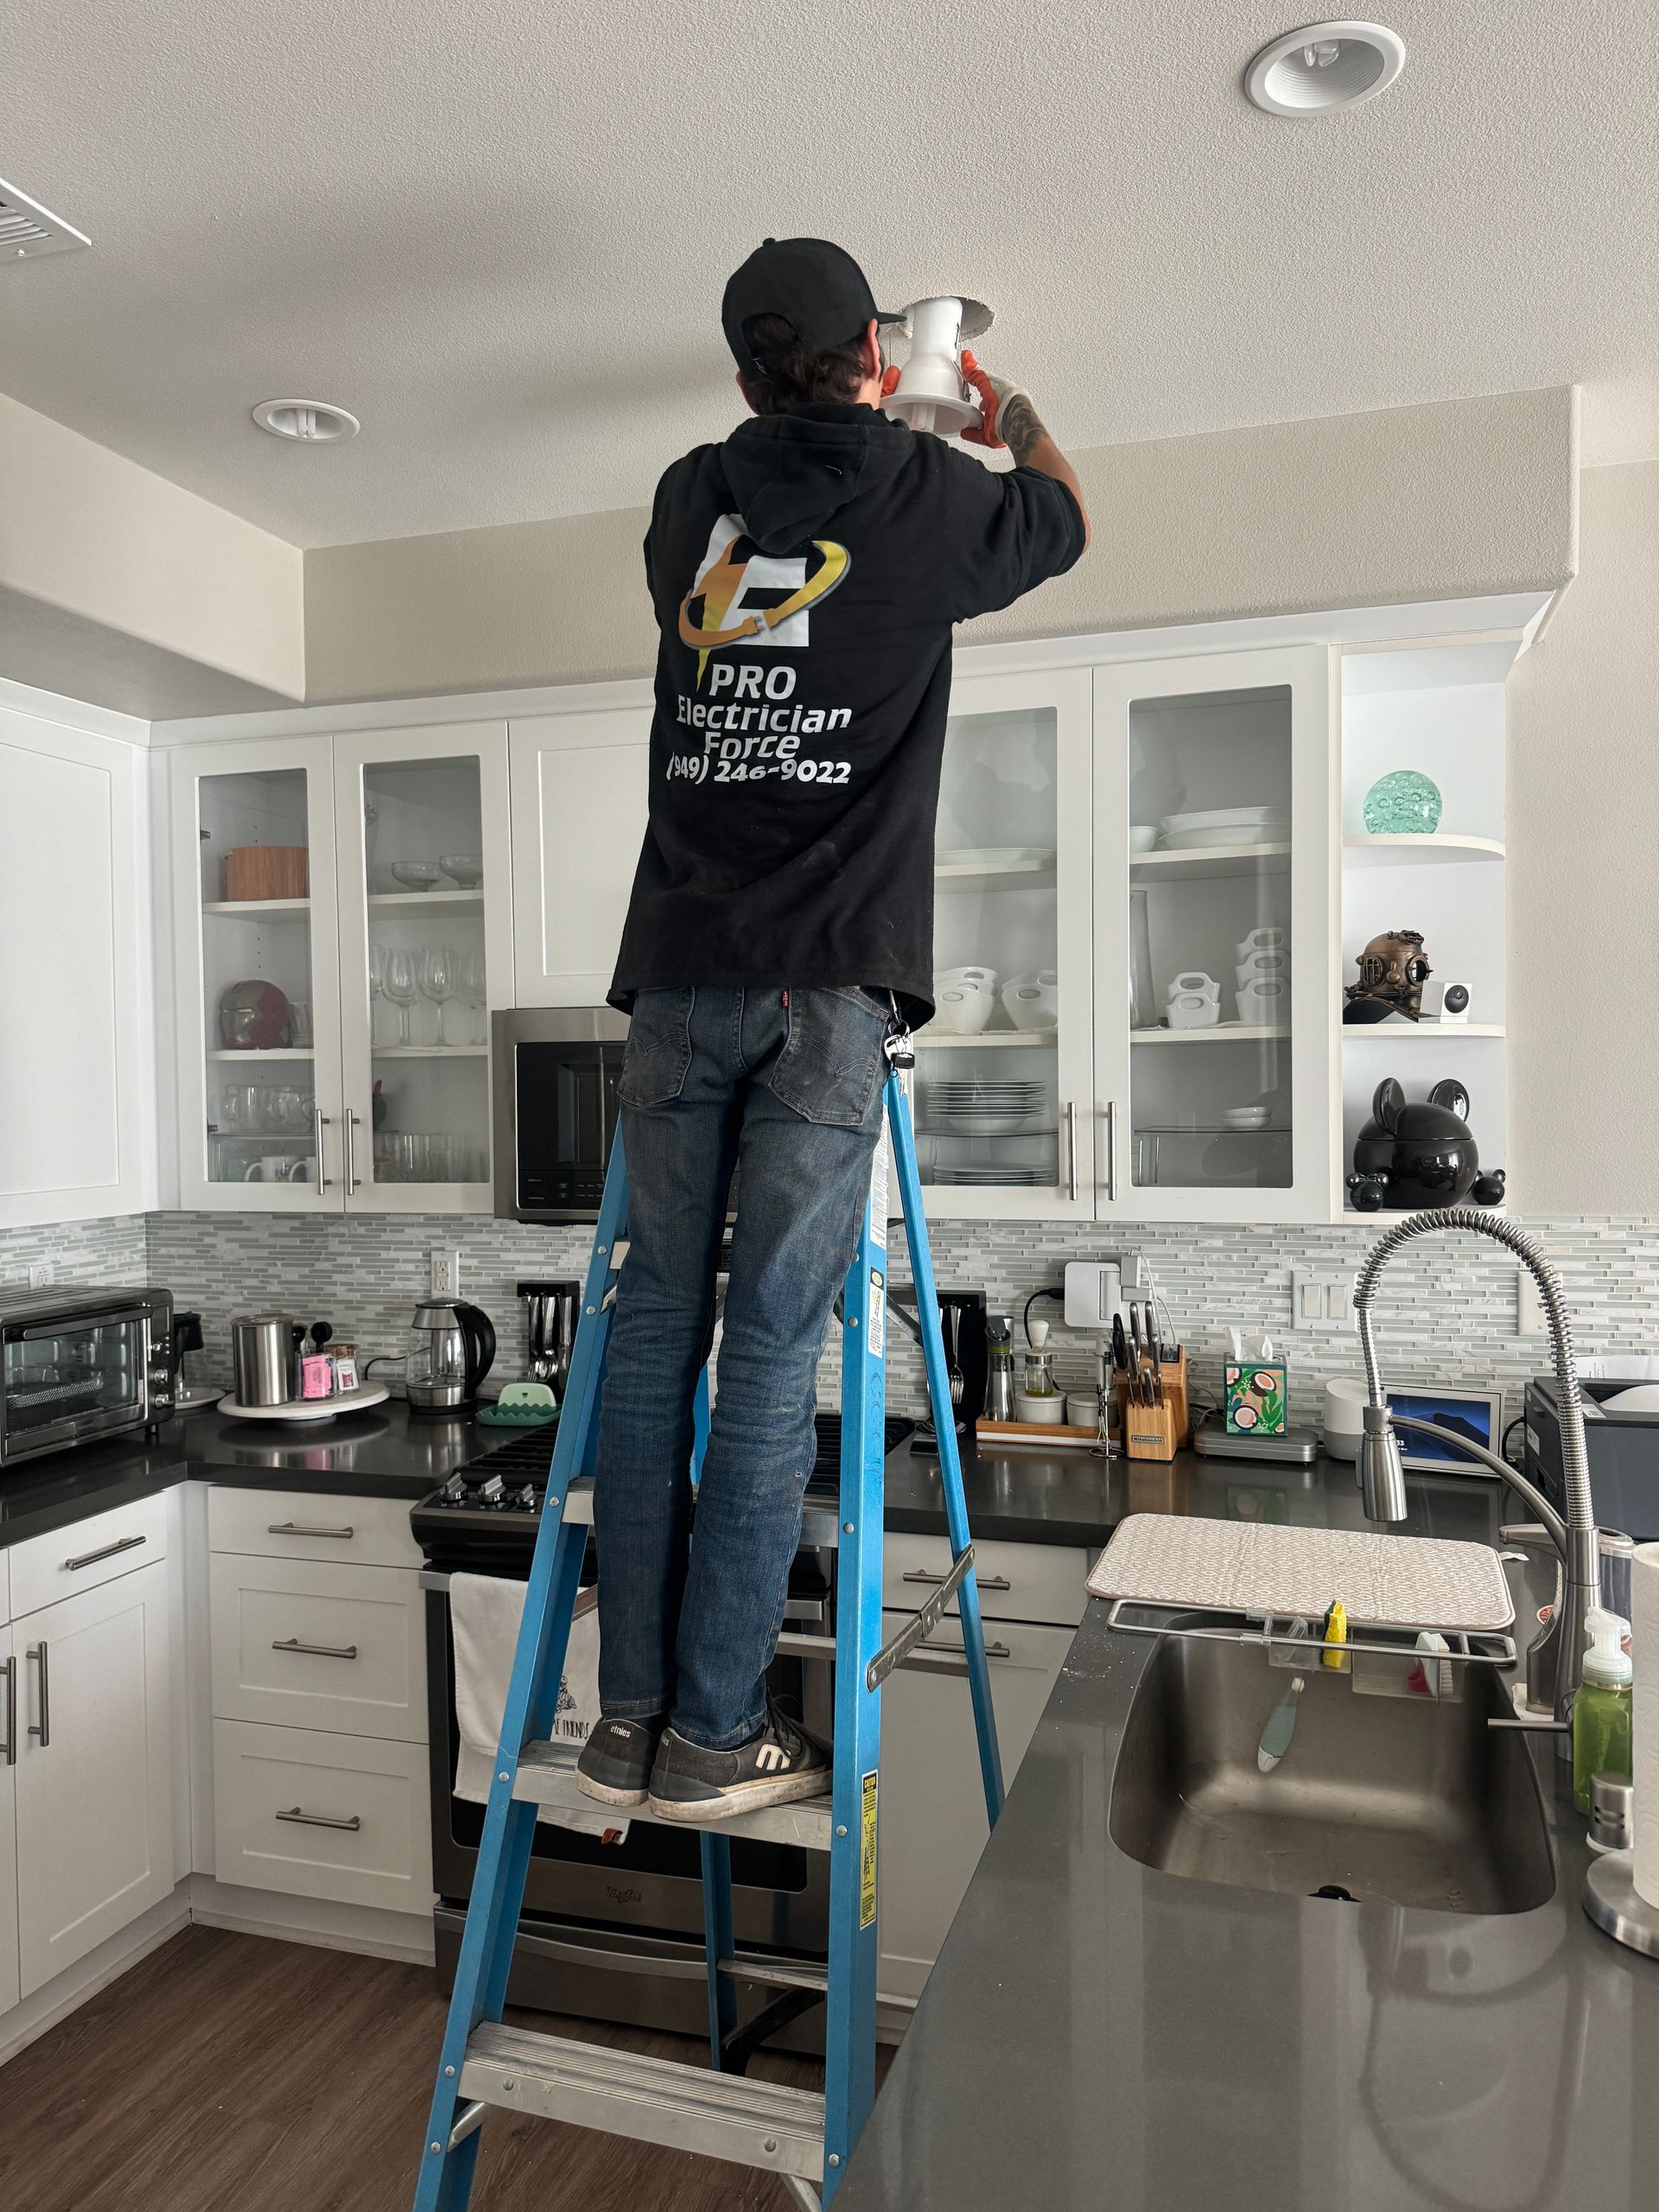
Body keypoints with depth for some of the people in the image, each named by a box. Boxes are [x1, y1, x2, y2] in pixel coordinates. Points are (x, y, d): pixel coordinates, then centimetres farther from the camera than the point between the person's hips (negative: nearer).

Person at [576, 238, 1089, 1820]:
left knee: (656, 1326, 6)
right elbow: (1063, 521, 30)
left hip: (678, 974, 4)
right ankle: (716, 1732, 6)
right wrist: (1005, 411, 50)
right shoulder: (929, 492, 7)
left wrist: (857, 422, 54)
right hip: (824, 981, -3)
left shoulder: (693, 495, 16)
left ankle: (629, 1715, 12)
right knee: (773, 1346, -2)